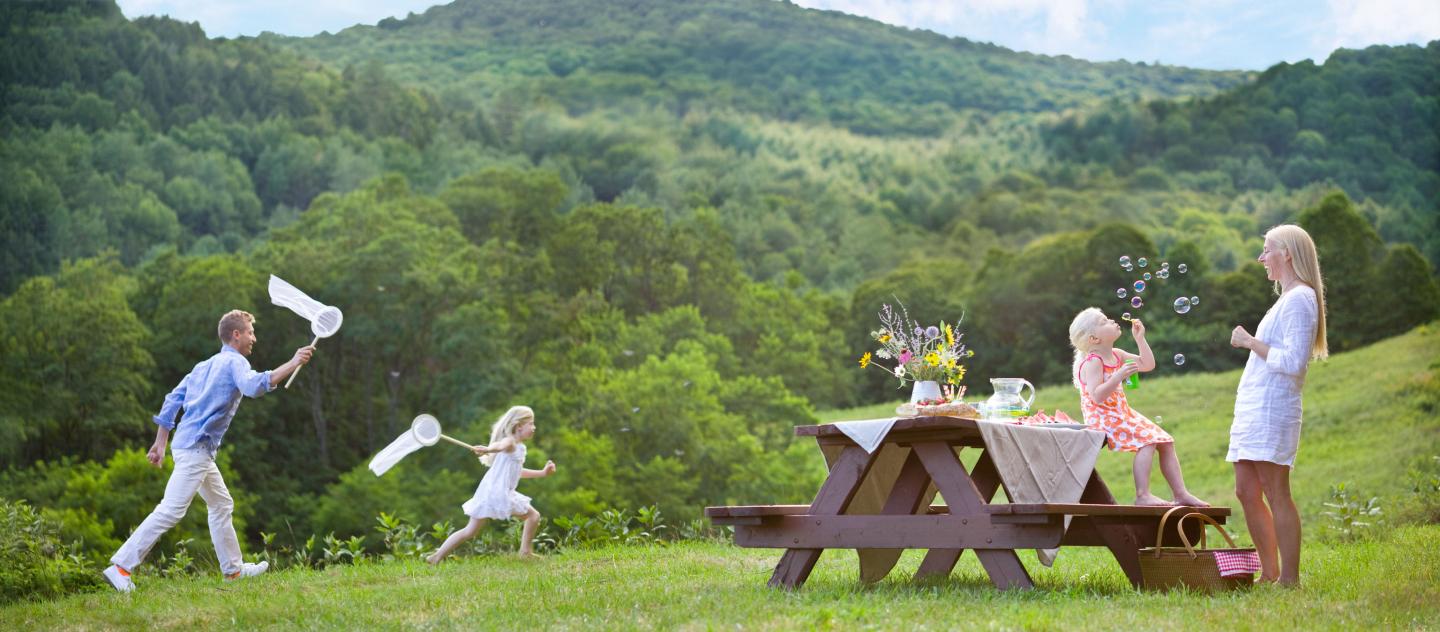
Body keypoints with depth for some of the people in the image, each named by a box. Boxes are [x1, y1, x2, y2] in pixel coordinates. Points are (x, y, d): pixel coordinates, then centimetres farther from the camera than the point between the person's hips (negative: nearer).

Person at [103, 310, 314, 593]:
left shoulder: (205, 365, 21)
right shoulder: (234, 362, -6)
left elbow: (172, 400, 18)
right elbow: (253, 386, -28)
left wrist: (161, 443, 19)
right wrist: (292, 364, -25)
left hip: (198, 451, 10)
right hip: (195, 449, -10)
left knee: (221, 505, 17)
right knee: (170, 511, -14)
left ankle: (233, 569, 24)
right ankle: (121, 567, -16)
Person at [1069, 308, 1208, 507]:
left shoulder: (1116, 355, 12)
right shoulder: (1092, 362, -15)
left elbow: (1147, 364, 17)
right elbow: (1097, 397, -25)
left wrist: (1140, 338, 9)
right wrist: (1119, 376, -33)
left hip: (1122, 414, 9)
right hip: (1103, 418, -9)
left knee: (1165, 442, 4)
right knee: (1147, 440, -27)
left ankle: (1181, 494, 6)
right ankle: (1142, 495, -29)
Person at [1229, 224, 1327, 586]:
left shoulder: (1299, 299, -11)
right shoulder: (1287, 298, 21)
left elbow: (1292, 362, -20)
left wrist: (1250, 342, -13)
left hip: (1273, 409, -10)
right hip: (1254, 407, 10)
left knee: (1276, 495, -9)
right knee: (1247, 493, 10)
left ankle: (1289, 579, -6)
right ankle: (1270, 573, 18)